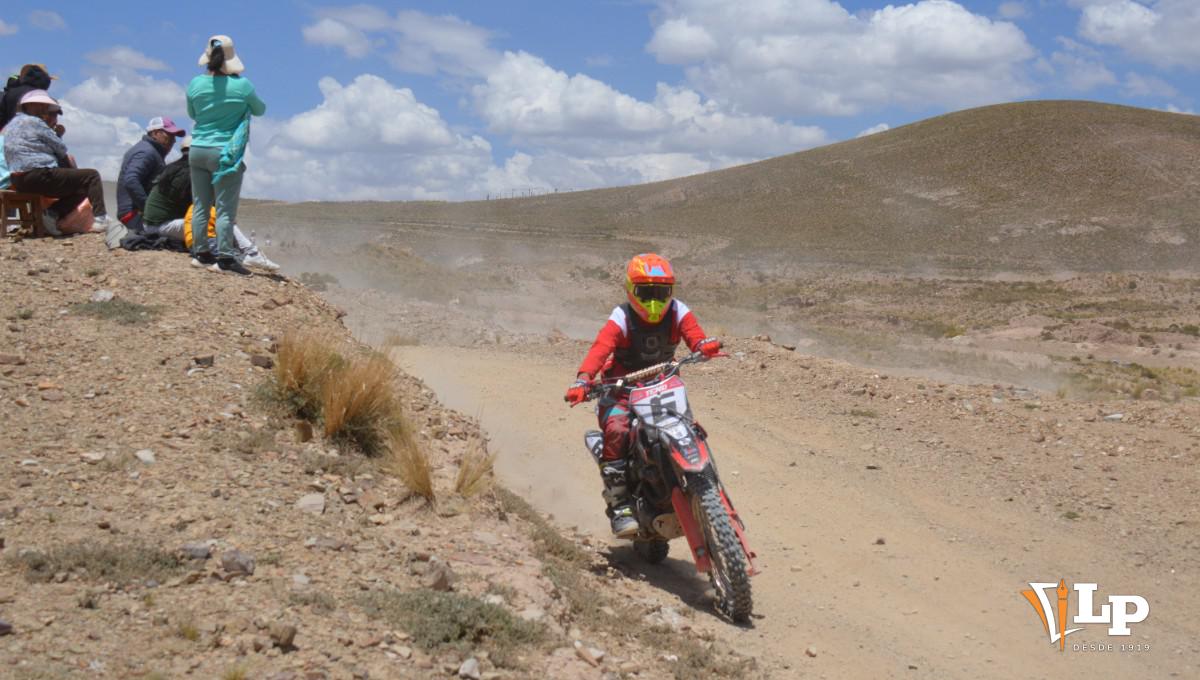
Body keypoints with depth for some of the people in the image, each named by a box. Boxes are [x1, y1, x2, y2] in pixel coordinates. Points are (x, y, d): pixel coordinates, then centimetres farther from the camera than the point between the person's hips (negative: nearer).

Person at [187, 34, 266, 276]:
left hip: (198, 150, 4)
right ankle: (224, 258, -2)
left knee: (201, 206, 12)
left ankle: (201, 252, 19)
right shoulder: (242, 86, -10)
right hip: (226, 154, -4)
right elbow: (260, 110, 8)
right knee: (225, 209, -1)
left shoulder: (195, 84, -1)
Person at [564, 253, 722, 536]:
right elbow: (600, 348, -26)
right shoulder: (621, 319, -12)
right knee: (617, 433, -30)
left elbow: (693, 333, -18)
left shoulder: (678, 312, -2)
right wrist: (582, 381, -45)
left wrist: (705, 344, -44)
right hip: (622, 388, -4)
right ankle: (619, 507, -25)